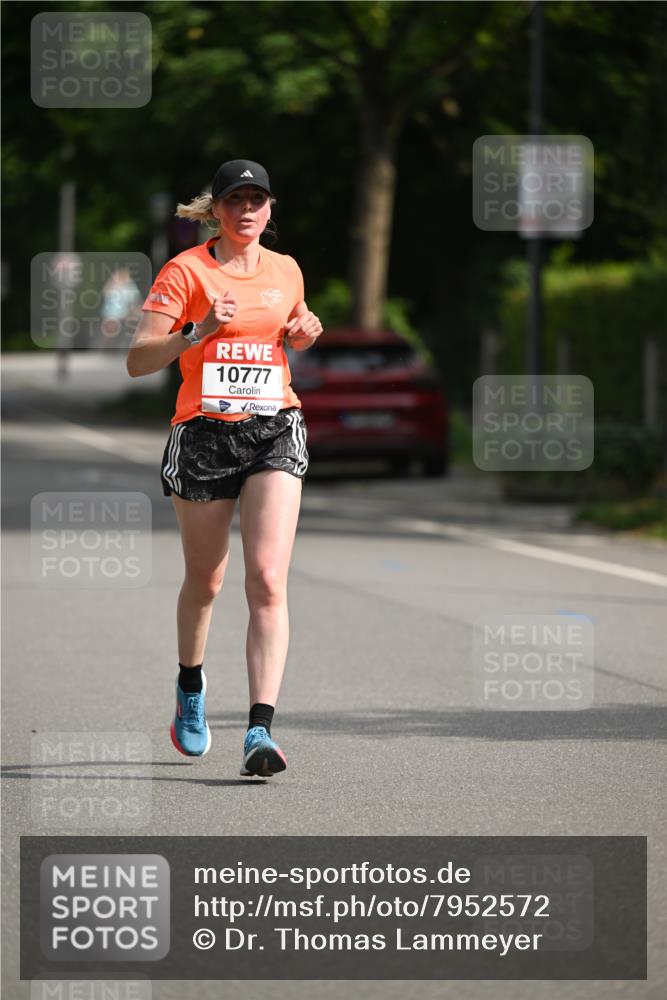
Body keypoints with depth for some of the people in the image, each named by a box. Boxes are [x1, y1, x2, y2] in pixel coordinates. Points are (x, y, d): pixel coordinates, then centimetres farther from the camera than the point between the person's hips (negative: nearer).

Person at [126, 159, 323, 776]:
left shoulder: (286, 272, 9)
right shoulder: (186, 272, -4)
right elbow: (137, 361, -11)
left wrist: (303, 337, 5)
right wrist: (199, 331, -25)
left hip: (274, 430, 2)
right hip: (203, 434, -1)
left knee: (268, 580, -15)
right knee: (205, 580, 13)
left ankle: (261, 730, -21)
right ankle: (191, 685, 44)